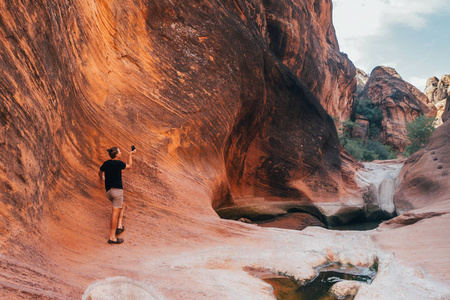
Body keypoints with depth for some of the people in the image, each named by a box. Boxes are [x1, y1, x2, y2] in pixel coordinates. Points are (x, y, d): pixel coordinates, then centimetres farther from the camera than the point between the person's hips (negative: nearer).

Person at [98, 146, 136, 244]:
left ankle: (119, 226, 12)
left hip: (108, 191, 8)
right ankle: (112, 237, -4)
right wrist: (130, 154, 24)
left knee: (122, 206, 26)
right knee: (115, 213, -6)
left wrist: (101, 178, 53)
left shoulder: (106, 163, 10)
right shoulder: (119, 163, -9)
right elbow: (129, 166, 12)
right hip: (117, 190, -8)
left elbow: (100, 172, 30)